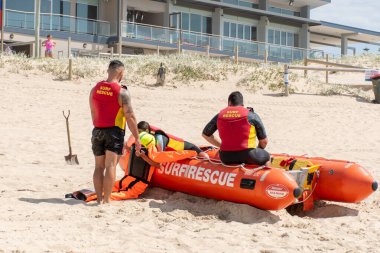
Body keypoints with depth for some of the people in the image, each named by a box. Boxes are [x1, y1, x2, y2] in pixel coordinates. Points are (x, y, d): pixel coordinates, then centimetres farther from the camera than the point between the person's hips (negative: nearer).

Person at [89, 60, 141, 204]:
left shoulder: (95, 89, 5)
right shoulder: (122, 92, -12)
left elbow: (93, 113, 12)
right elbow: (130, 117, -13)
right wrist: (137, 138, -7)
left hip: (98, 131, 5)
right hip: (114, 132, -5)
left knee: (99, 166, 11)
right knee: (110, 166, -4)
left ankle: (99, 198, 14)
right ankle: (106, 199, -5)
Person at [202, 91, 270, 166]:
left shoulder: (220, 115, 7)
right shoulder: (251, 115, -1)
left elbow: (205, 134, 20)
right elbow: (264, 141, 2)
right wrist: (257, 150, 23)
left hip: (226, 159, 3)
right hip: (248, 157, -3)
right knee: (266, 157, 28)